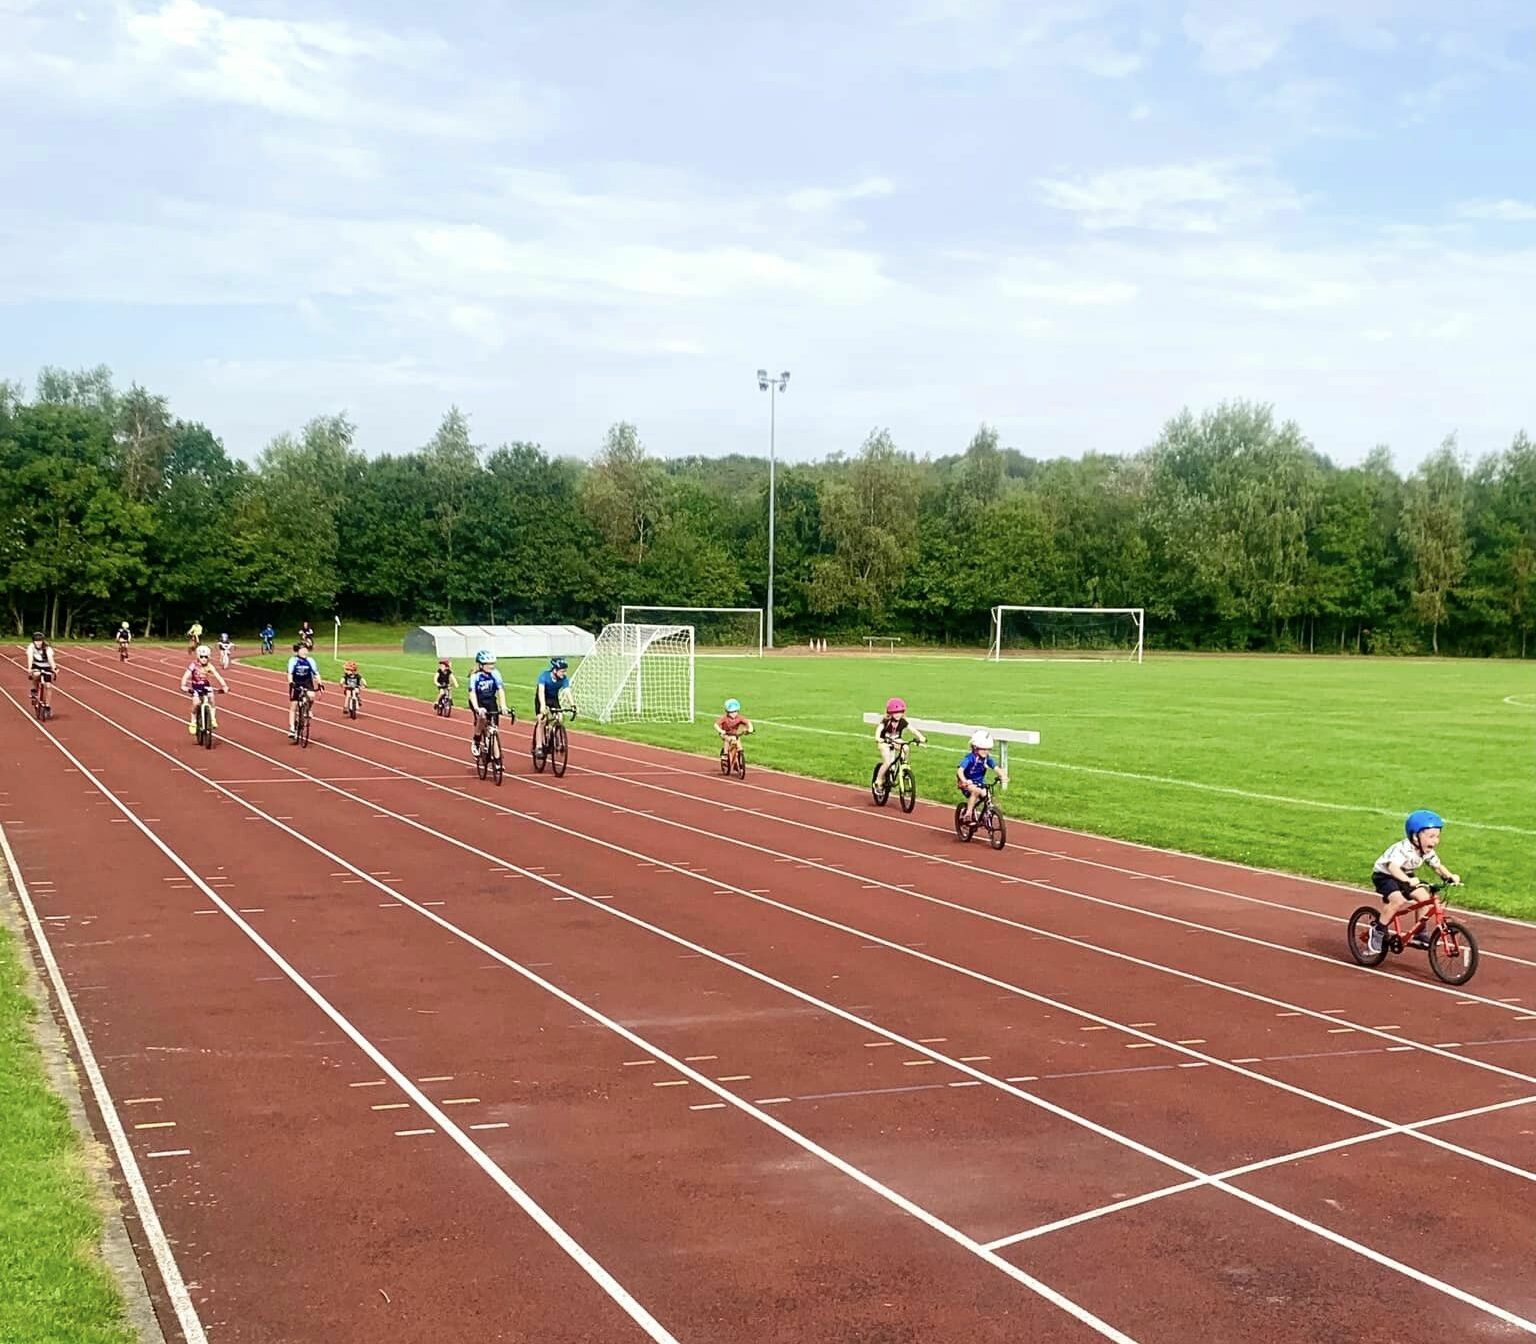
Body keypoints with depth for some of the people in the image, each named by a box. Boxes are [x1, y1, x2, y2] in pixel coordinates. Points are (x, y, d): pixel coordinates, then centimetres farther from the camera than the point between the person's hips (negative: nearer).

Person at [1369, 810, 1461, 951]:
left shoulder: (1427, 851, -8)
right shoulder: (1403, 849, -33)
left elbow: (1438, 865, -4)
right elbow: (1393, 866, -46)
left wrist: (1450, 876, -24)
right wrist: (1408, 881, -61)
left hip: (1406, 877, 8)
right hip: (1384, 875, -8)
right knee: (1399, 900, -29)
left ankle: (1419, 934, 4)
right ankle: (1378, 932, -15)